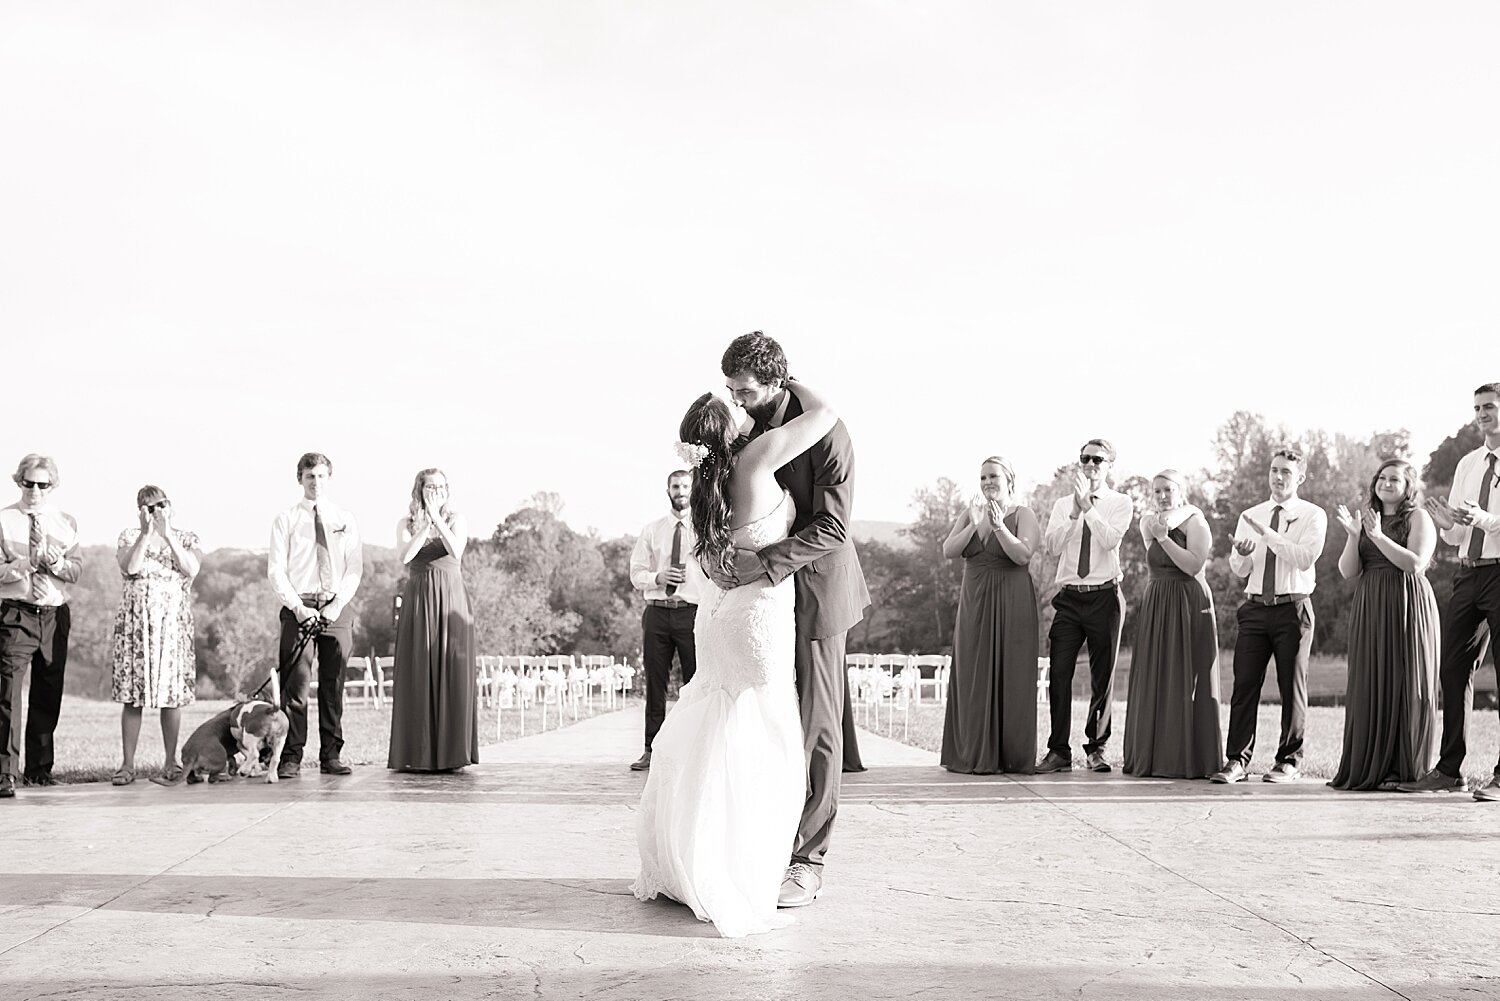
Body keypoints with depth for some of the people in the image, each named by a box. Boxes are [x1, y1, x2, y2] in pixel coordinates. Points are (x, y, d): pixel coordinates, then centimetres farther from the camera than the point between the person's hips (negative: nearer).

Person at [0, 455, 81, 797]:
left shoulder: (65, 523, 10)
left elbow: (76, 571, 3)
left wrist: (58, 563, -17)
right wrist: (28, 564, -21)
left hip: (55, 615, 4)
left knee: (48, 695, 10)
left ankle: (39, 769, 21)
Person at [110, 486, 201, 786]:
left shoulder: (186, 538, 9)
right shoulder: (129, 537, 8)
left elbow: (191, 570, -10)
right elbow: (130, 568, -11)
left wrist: (167, 534, -14)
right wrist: (146, 532, -15)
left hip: (173, 623, 0)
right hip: (135, 623, 0)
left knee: (172, 693, 1)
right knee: (132, 694, -1)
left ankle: (171, 761, 10)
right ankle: (128, 764, 4)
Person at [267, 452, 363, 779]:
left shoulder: (345, 519, 12)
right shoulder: (285, 520, 7)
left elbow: (354, 569, 6)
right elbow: (276, 571, 1)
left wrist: (337, 604, -8)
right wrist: (298, 606, -11)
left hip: (337, 608, 2)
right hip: (299, 607, -2)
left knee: (333, 685, 3)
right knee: (295, 684, -6)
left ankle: (331, 755, 8)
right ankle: (291, 757, -4)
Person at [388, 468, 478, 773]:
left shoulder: (457, 520, 8)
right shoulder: (406, 524, 10)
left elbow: (456, 551, -11)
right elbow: (405, 556, -9)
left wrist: (437, 519, -15)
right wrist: (425, 523, -13)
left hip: (451, 601, 0)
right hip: (418, 601, 1)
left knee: (452, 673, -4)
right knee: (417, 675, -2)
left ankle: (451, 751, 0)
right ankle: (416, 753, 2)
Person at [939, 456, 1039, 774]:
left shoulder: (1022, 515, -1)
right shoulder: (970, 513, 10)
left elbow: (1023, 555, -16)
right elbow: (948, 551, -1)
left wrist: (998, 526, -22)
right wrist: (974, 525, -13)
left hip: (1011, 602, -4)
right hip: (974, 603, 4)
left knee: (1010, 676, -2)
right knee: (973, 676, 2)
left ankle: (1011, 755, 4)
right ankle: (975, 755, 8)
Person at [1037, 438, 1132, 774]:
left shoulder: (1120, 503, 5)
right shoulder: (1063, 505, 13)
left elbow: (1110, 539, -13)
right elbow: (1053, 545, -2)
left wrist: (1087, 505, -17)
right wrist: (1075, 511, -12)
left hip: (1105, 596, -2)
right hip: (1069, 596, 2)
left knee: (1103, 676, 3)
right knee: (1059, 674, -4)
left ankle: (1096, 748, 14)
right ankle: (1059, 751, 1)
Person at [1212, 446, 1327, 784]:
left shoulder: (1313, 516, 2)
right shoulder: (1249, 516, 14)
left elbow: (1305, 558, -15)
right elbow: (1239, 570, 9)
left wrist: (1268, 534, -22)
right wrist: (1241, 553, -14)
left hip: (1293, 607, -3)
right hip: (1255, 605, 3)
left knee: (1292, 686, 1)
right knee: (1244, 683, -1)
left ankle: (1288, 762, 11)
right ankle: (1237, 760, 3)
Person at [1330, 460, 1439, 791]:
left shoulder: (1418, 518, 0)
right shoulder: (1367, 520, 15)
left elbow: (1415, 563, -14)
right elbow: (1348, 571, 6)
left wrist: (1378, 536, -17)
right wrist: (1353, 536, -9)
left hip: (1406, 608, -5)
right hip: (1369, 610, 5)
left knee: (1404, 686, -3)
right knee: (1369, 688, 4)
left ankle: (1404, 770, 3)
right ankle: (1368, 768, 10)